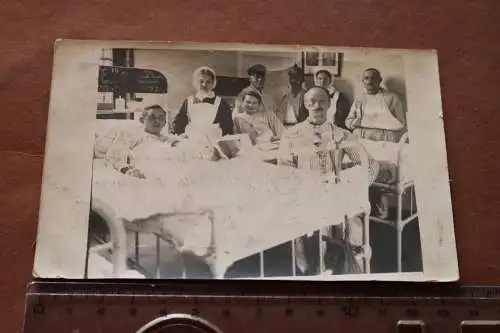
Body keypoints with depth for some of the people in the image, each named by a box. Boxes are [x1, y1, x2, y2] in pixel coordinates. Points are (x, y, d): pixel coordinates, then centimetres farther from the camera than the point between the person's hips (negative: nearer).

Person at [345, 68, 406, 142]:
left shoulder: (392, 98, 11)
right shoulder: (358, 100, 21)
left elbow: (401, 124, 9)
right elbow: (348, 121, 18)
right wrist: (362, 122, -2)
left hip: (386, 142, -2)